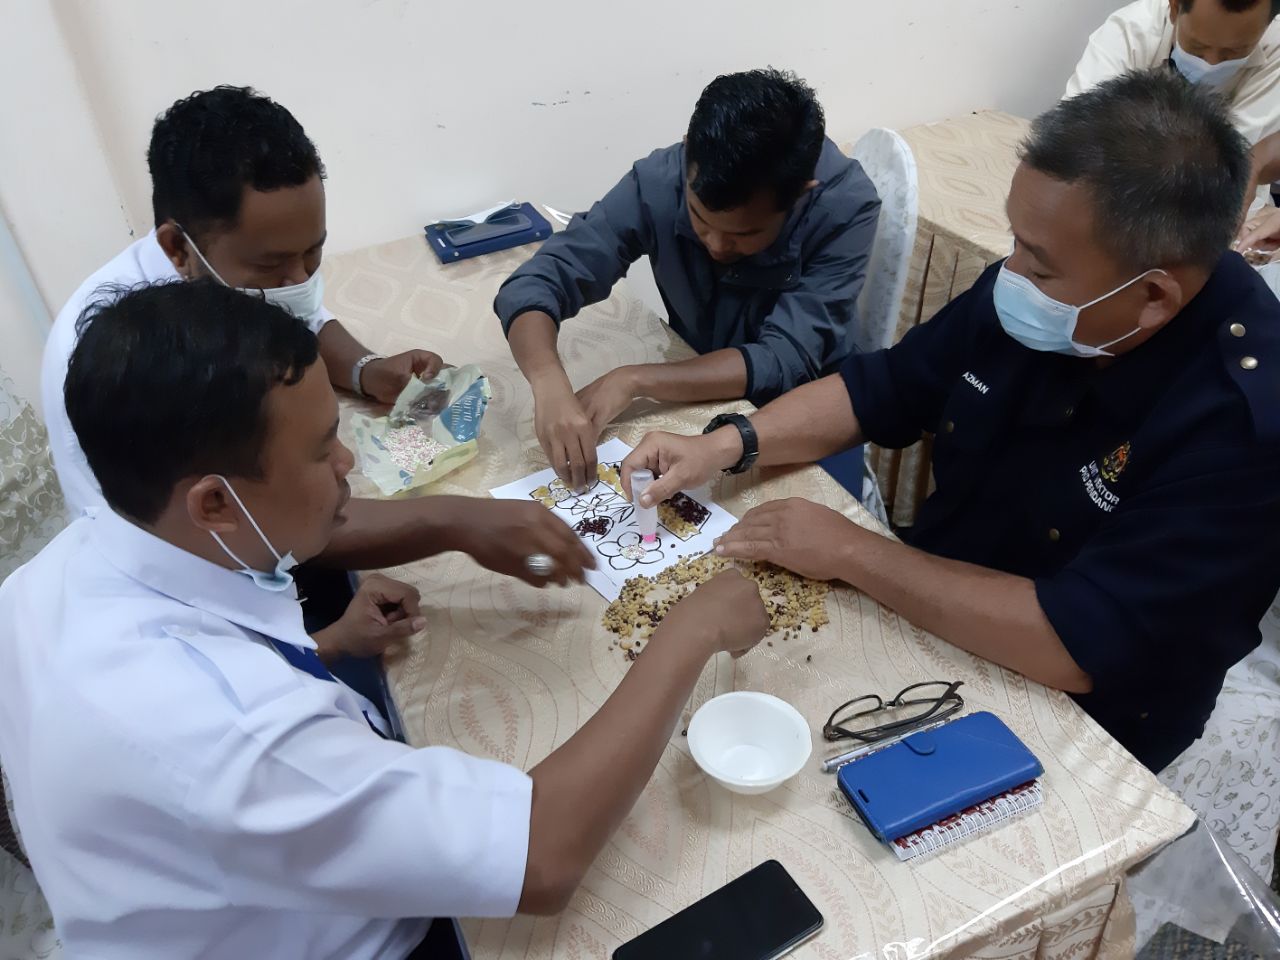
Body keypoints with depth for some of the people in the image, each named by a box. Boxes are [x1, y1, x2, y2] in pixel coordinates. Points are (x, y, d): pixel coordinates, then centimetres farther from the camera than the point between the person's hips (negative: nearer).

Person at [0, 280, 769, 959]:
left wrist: (321, 651, -7)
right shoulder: (220, 732, -41)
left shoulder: (79, 559, -14)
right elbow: (543, 860, -37)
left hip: (247, 894, 6)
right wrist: (691, 633, -27)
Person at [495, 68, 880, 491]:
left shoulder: (845, 205, -25)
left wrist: (634, 379, -36)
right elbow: (535, 284, -23)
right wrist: (550, 387, -41)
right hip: (696, 395, 3)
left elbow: (785, 362, -29)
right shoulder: (659, 182, -21)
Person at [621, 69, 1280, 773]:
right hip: (926, 612, 6)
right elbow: (882, 388, 2)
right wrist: (730, 443, -12)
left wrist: (848, 551, -27)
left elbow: (1076, 649, -33)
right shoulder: (1024, 298, -11)